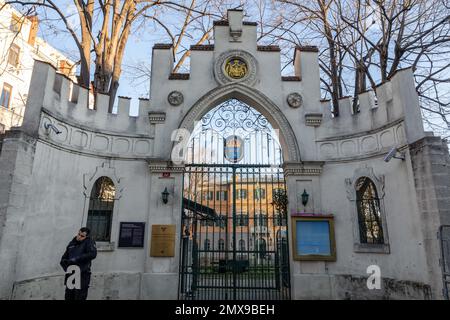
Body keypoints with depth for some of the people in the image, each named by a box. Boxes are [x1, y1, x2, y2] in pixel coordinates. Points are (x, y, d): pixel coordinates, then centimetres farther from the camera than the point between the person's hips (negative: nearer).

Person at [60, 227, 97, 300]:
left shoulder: (89, 242, -6)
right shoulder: (72, 243, 11)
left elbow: (93, 254, -22)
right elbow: (64, 258, 15)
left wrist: (76, 259, -22)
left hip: (82, 275, -5)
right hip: (70, 274, 6)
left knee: (79, 297, 0)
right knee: (68, 297, 13)